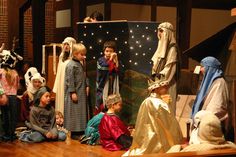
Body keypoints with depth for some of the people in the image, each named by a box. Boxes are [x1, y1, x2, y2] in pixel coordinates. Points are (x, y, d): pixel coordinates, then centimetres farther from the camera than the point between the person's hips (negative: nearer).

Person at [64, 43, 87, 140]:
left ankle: (80, 131, 21)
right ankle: (74, 133, 4)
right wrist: (72, 92, -20)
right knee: (74, 113, -3)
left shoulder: (80, 64, 13)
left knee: (81, 113, 13)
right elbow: (70, 80, -18)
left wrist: (85, 88, 18)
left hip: (81, 93, 9)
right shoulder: (71, 65, -14)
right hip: (74, 94, -9)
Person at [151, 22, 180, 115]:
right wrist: (155, 74, 7)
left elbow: (171, 65, -16)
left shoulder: (172, 47, -10)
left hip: (167, 82, -8)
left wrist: (161, 74, -17)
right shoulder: (162, 45, 16)